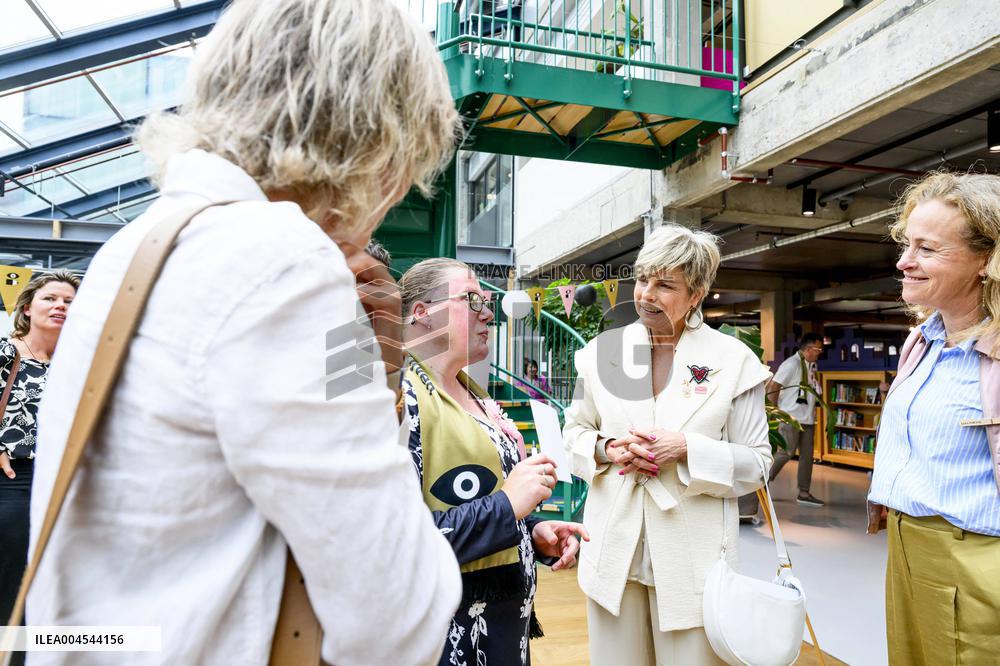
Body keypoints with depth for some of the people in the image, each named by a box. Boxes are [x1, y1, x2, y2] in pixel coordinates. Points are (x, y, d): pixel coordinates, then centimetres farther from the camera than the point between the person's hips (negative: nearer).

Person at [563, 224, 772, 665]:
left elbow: (757, 464, -1)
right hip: (614, 549, 2)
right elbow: (575, 430, 12)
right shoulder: (602, 351, 2)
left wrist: (686, 449, -18)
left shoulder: (733, 360, -4)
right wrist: (607, 448, -9)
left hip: (694, 554, -2)